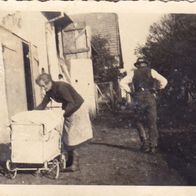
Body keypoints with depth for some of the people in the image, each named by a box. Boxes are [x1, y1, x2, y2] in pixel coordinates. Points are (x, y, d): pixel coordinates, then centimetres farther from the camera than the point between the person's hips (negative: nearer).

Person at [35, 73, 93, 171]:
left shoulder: (61, 87, -27)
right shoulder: (49, 91, -1)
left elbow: (71, 103, -28)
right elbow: (43, 105, 3)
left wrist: (63, 112, -37)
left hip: (76, 110, -9)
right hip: (68, 111, 9)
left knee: (72, 138, -8)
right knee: (66, 138, 12)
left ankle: (74, 165, -4)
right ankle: (70, 161, 23)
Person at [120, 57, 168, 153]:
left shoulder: (133, 73, 11)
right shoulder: (151, 71, 11)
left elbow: (122, 83, -1)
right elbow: (164, 81, 1)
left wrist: (130, 91, 6)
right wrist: (156, 89, 10)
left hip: (138, 99, 0)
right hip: (150, 98, 0)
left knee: (140, 122, 12)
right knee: (152, 123, 7)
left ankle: (145, 143, 3)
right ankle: (153, 145, 4)